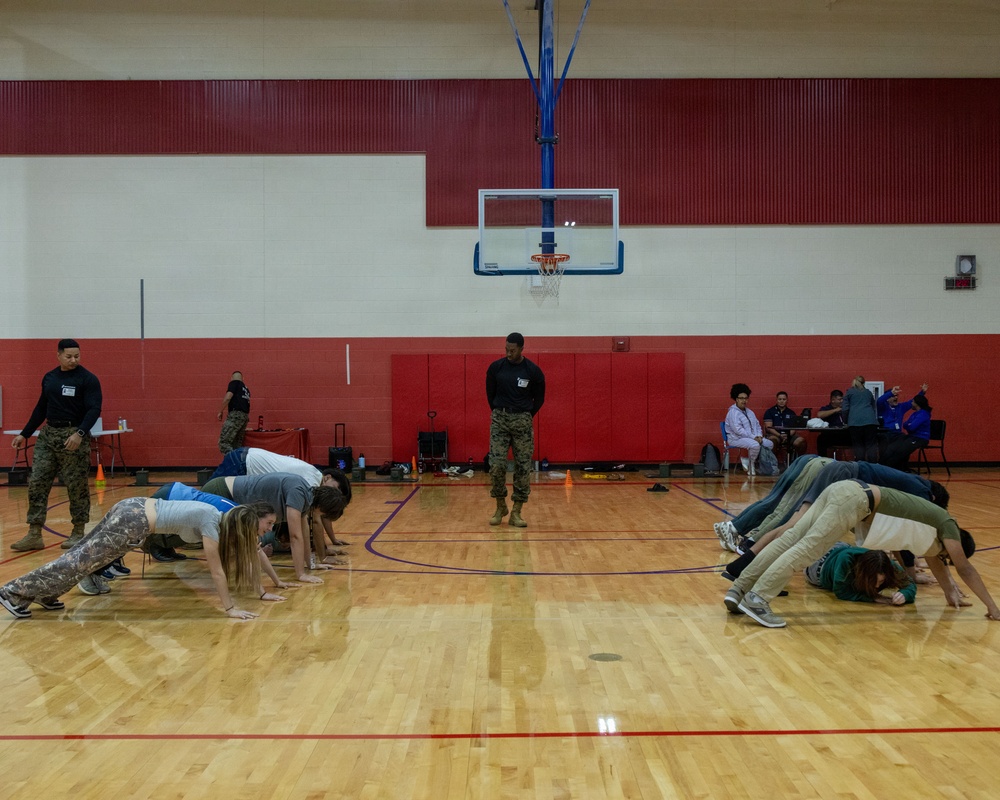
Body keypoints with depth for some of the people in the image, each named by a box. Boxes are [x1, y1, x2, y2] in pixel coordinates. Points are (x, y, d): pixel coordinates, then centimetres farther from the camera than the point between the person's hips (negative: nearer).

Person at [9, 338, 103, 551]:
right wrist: (24, 434, 17)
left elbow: (94, 410, -15)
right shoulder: (49, 378, 11)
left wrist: (80, 433, -29)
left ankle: (78, 532, 13)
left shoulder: (88, 379, -7)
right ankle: (34, 534, 6)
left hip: (74, 436, -6)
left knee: (76, 487, 0)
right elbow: (41, 408, 19)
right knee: (37, 483, 1)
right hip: (48, 434, 6)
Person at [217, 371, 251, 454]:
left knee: (223, 443, -14)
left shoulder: (234, 383, 4)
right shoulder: (246, 389, 24)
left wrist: (221, 411, -3)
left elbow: (228, 397, -10)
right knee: (237, 445, 9)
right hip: (245, 416, 8)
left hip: (236, 414, -8)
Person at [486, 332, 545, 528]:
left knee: (523, 467, 0)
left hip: (522, 420, 0)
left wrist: (525, 416, 10)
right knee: (496, 464, -6)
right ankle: (500, 506, 13)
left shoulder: (533, 371, -6)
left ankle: (516, 512, 8)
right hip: (499, 419, 0)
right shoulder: (496, 367, -3)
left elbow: (539, 398, 7)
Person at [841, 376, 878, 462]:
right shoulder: (868, 393, 24)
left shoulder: (849, 392, 14)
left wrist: (845, 422, 18)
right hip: (870, 420, 2)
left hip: (855, 421, -2)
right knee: (872, 445, 0)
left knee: (858, 445, 0)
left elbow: (845, 409, 6)